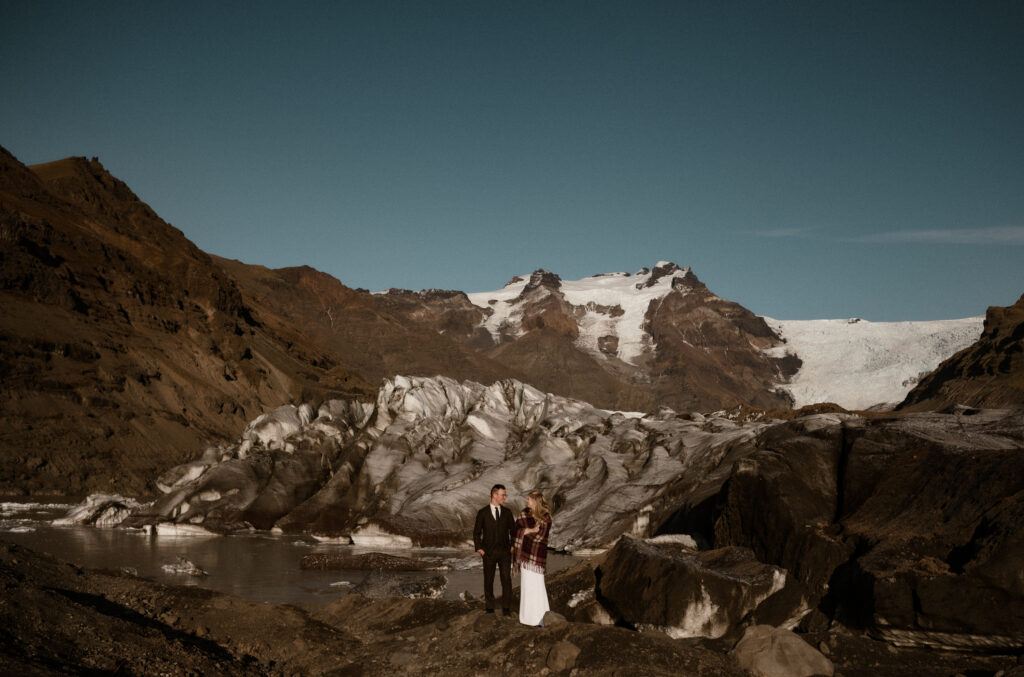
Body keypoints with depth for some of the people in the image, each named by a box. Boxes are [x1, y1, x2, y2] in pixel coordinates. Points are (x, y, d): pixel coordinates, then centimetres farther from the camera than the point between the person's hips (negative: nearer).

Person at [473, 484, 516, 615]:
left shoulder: (507, 512, 6)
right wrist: (479, 548, -4)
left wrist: (513, 546, 3)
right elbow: (477, 532, 3)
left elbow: (513, 530, 14)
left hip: (505, 552, 1)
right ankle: (490, 607, 17)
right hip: (489, 553, -1)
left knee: (506, 579, -6)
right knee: (488, 580, 6)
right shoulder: (483, 513, -1)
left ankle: (506, 607, -1)